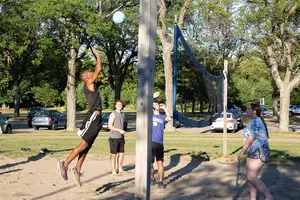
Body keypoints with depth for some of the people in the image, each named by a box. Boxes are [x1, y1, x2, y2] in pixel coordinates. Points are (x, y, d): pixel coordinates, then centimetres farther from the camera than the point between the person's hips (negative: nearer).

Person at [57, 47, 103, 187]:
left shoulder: (91, 85, 16)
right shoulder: (89, 83, -8)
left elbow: (97, 70, 32)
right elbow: (98, 69, -14)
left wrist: (96, 58, 26)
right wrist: (97, 56, -3)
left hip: (96, 117, 9)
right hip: (93, 116, -9)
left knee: (87, 146, 9)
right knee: (84, 144, -9)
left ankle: (77, 170, 12)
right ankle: (64, 164, -4)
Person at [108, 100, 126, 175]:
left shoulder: (122, 114, 15)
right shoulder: (113, 114, -8)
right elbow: (110, 126, -15)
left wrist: (123, 137, 19)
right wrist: (119, 130, -22)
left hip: (121, 137, 7)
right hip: (114, 137, -7)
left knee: (121, 153, 8)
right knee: (113, 154, 0)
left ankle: (120, 168, 19)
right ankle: (113, 170, 5)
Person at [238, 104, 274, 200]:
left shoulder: (255, 122, -17)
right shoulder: (256, 121, 16)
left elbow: (250, 139, -22)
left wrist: (242, 152, -16)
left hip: (258, 153, -11)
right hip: (255, 152, 11)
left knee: (251, 178, -12)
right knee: (250, 177, 9)